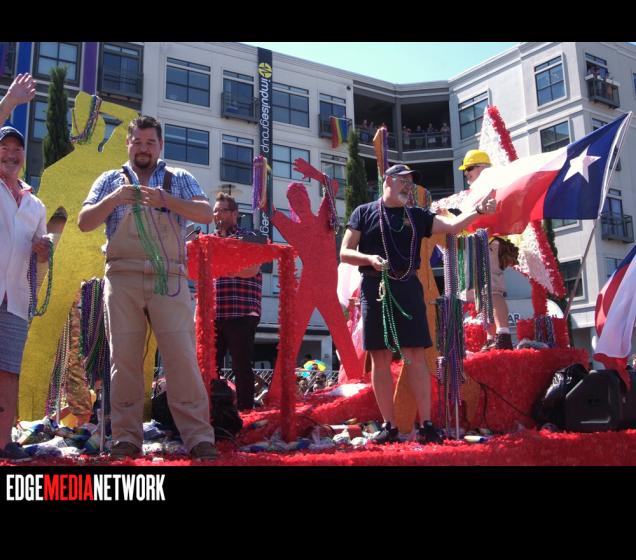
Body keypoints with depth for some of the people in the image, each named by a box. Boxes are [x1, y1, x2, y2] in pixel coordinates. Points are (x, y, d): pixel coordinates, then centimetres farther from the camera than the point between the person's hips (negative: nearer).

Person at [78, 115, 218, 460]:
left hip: (169, 280, -1)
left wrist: (165, 199, -15)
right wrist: (114, 199, -9)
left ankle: (199, 438, -6)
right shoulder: (111, 180, 16)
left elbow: (206, 214, -1)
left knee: (182, 357, -8)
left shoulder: (179, 179, 13)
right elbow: (85, 223, 9)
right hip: (122, 279, 2)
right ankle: (126, 439, 7)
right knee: (124, 359, 1)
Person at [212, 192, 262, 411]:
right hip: (213, 314, 5)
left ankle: (245, 411, 5)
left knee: (241, 366, -2)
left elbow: (252, 269, -13)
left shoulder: (248, 237, 4)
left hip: (241, 313, -5)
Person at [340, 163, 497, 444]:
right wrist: (370, 258, -15)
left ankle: (426, 425, 2)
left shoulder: (417, 216, 16)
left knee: (416, 356, -2)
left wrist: (477, 211, -13)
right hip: (375, 288, -2)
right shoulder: (364, 212, 8)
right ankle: (389, 426, 9)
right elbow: (345, 253, 3)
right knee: (380, 358, 0)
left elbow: (453, 225, 4)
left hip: (408, 288, 2)